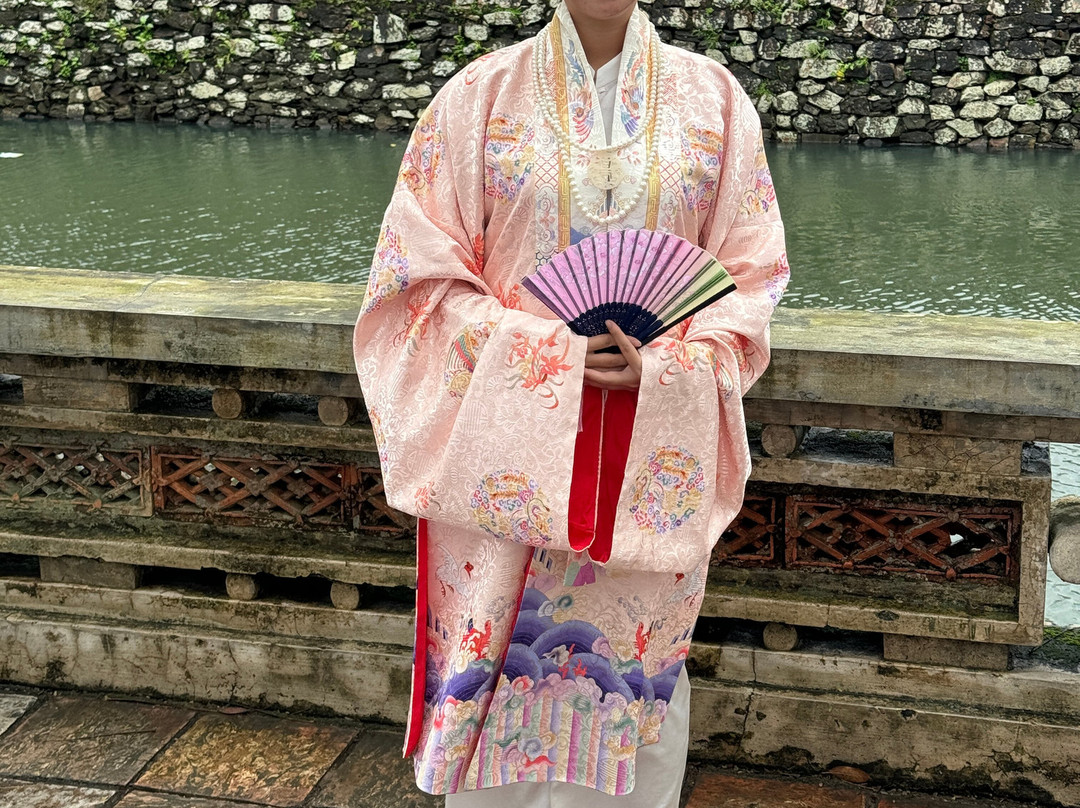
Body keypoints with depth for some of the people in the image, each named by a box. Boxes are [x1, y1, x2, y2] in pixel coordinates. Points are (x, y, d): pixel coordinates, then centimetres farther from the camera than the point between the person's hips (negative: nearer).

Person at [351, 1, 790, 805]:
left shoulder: (712, 98, 5)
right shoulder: (479, 96, 1)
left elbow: (750, 268, 5)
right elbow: (424, 267, 0)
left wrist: (662, 365, -13)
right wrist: (540, 350, -14)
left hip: (657, 449, 1)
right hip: (509, 438, -1)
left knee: (638, 654, 9)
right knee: (499, 671, 5)